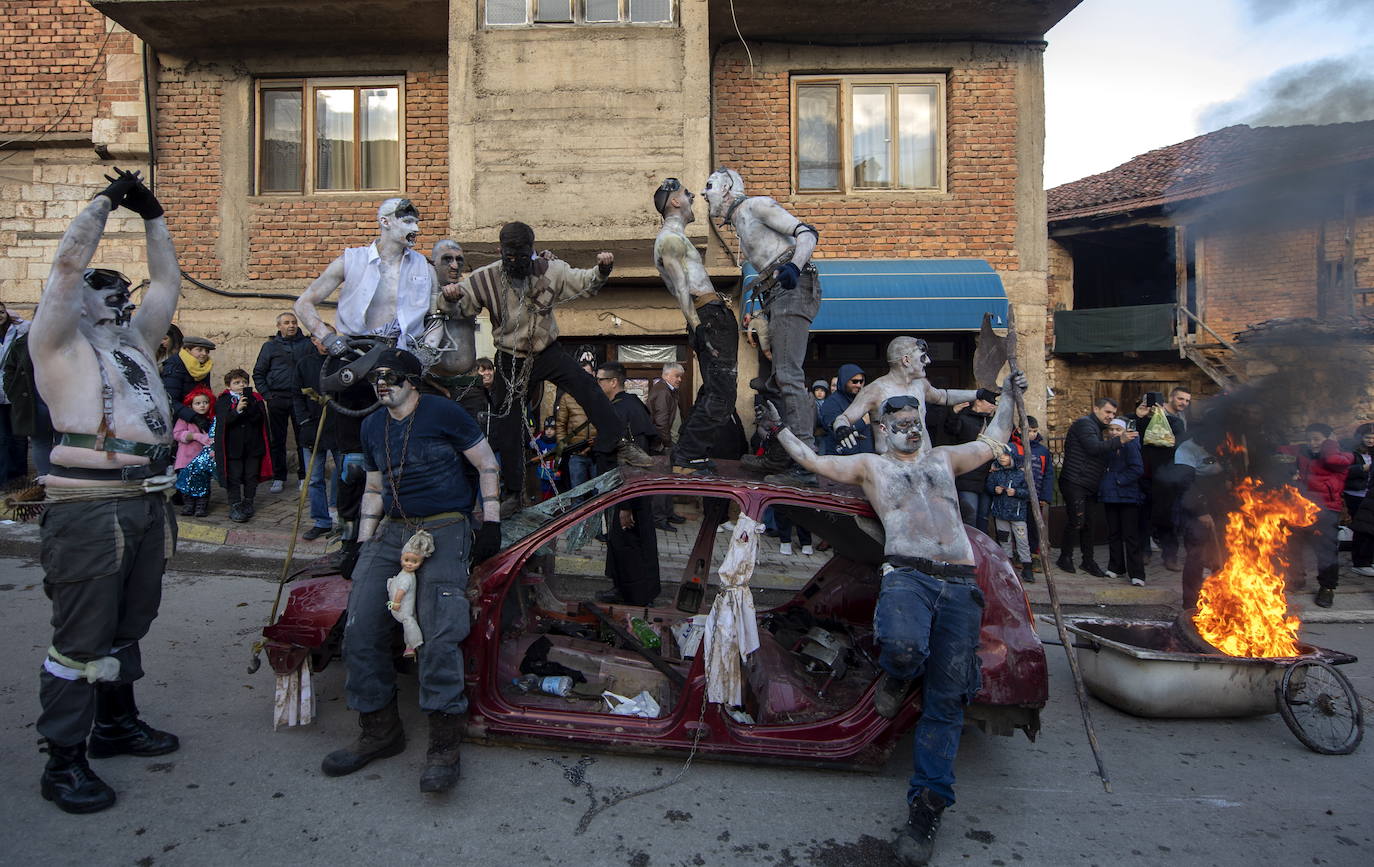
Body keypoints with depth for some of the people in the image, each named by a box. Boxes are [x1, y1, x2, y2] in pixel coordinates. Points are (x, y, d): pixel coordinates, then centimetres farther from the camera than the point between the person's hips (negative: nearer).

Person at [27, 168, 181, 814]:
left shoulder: (136, 340, 21)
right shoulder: (60, 340, 3)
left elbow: (167, 282, 24)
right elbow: (68, 263, -7)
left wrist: (151, 215, 22)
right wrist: (106, 201, 2)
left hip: (147, 500, 7)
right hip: (89, 506, -7)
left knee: (128, 623, 16)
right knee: (82, 635, -3)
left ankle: (116, 724, 31)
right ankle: (64, 761, 7)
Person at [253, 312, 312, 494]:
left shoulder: (307, 344, 7)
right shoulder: (270, 346, 8)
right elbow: (258, 373, 10)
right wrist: (266, 394, -1)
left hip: (301, 398, -1)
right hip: (277, 399, 1)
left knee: (303, 439, 1)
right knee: (277, 440, 5)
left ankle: (304, 477, 10)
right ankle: (278, 478, 13)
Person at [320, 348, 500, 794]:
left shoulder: (443, 413, -3)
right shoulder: (372, 426, 16)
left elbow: (488, 465, 1)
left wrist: (492, 524, -4)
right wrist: (362, 545, 15)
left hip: (445, 530, -6)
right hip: (392, 531, 6)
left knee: (439, 634, -19)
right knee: (361, 630, -8)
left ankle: (444, 744, -9)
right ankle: (379, 730, 9)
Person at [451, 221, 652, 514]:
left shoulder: (550, 269, -11)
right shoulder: (486, 278, -13)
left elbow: (585, 283, -3)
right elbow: (462, 305, -8)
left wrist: (602, 270, -24)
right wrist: (451, 296, -32)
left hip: (547, 352, 0)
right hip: (510, 359, 0)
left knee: (588, 390, -23)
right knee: (507, 426, 5)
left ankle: (618, 444, -12)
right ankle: (512, 492, 18)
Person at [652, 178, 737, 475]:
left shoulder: (674, 238, 27)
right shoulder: (671, 238, -7)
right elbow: (681, 288, -16)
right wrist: (699, 328, -22)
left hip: (712, 317, 11)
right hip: (710, 316, -11)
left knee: (713, 391, 15)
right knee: (720, 395, -14)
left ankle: (687, 454, 18)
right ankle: (687, 458, -13)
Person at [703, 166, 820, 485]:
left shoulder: (756, 205, 1)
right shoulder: (740, 223, 29)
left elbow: (807, 233, -9)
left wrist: (795, 265, -28)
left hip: (793, 288, -11)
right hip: (778, 294, 11)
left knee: (788, 375, -19)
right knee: (770, 379, 9)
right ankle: (779, 457, 12)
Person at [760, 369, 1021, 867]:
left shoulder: (943, 459, 28)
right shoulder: (871, 466, 19)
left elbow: (993, 443, 39)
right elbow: (812, 460, 18)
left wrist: (1009, 396, 38)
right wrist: (780, 430, 17)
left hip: (961, 584, 3)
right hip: (907, 575, -3)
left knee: (946, 699, -3)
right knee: (903, 648, -36)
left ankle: (927, 804, 4)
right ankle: (897, 678, 4)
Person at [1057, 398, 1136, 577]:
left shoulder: (1097, 428, 22)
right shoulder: (1084, 424, -9)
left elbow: (1099, 452, 22)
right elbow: (1094, 448, -24)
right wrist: (1119, 441, -28)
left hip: (1088, 486, 9)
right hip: (1074, 483, -9)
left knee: (1087, 523, 10)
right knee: (1076, 521, -8)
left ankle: (1088, 561, 17)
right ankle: (1065, 558, 6)